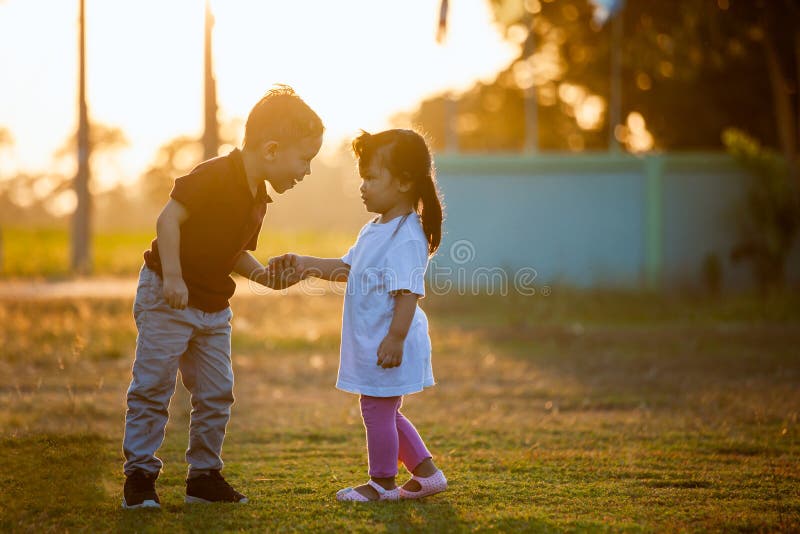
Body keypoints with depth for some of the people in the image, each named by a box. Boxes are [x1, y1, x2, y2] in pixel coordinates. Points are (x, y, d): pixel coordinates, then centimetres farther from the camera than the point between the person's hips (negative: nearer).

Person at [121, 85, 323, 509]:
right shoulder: (214, 176, -19)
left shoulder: (258, 199, 8)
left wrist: (263, 275, 0)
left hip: (214, 309, 8)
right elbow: (169, 218, -25)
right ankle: (140, 475, 3)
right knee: (153, 386, -4)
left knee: (216, 393, 8)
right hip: (167, 297, -8)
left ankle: (204, 475, 17)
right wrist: (173, 277, -30)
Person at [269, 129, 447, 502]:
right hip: (370, 343, 10)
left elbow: (408, 292, -24)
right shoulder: (375, 230, 13)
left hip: (388, 345, -10)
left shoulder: (407, 237, -20)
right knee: (385, 413, 18)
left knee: (377, 411, 2)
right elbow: (348, 268, 25)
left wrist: (396, 338, -28)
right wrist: (304, 264, 18)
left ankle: (382, 483, 16)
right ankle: (426, 474, 27)